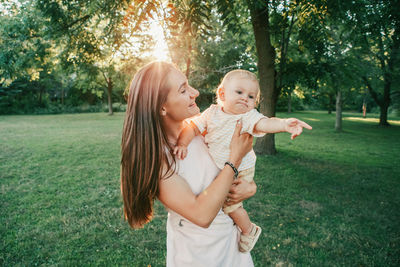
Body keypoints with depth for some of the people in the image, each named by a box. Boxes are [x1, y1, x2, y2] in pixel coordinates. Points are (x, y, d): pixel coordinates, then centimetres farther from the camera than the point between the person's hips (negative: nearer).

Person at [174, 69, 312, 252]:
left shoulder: (249, 116, -19)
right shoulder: (212, 112, -7)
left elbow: (265, 123, -38)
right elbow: (193, 127, -5)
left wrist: (284, 124, -58)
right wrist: (182, 143, -20)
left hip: (239, 171, -5)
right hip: (217, 169, 5)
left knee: (230, 203, -2)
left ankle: (249, 231, 27)